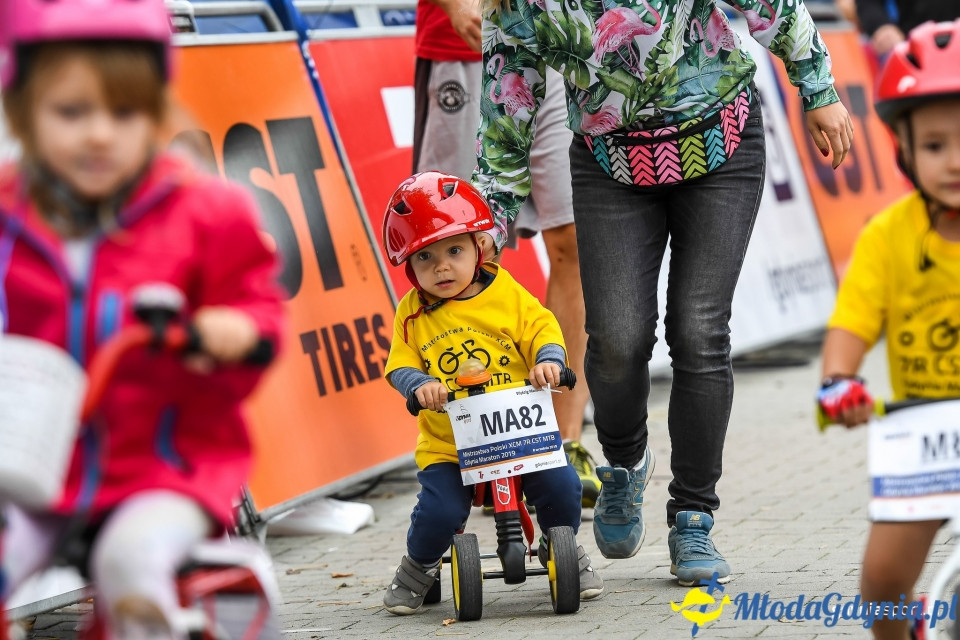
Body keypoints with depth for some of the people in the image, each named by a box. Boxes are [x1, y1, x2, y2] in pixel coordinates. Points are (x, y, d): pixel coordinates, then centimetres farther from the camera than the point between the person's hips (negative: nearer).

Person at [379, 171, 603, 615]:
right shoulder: (412, 314, 2)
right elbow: (400, 365, 1)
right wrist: (420, 384, -20)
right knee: (440, 510, -21)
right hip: (446, 442, -1)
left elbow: (541, 329, 0)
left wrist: (547, 360, -21)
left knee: (561, 486, -17)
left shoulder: (506, 293, 2)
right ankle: (418, 566, 13)